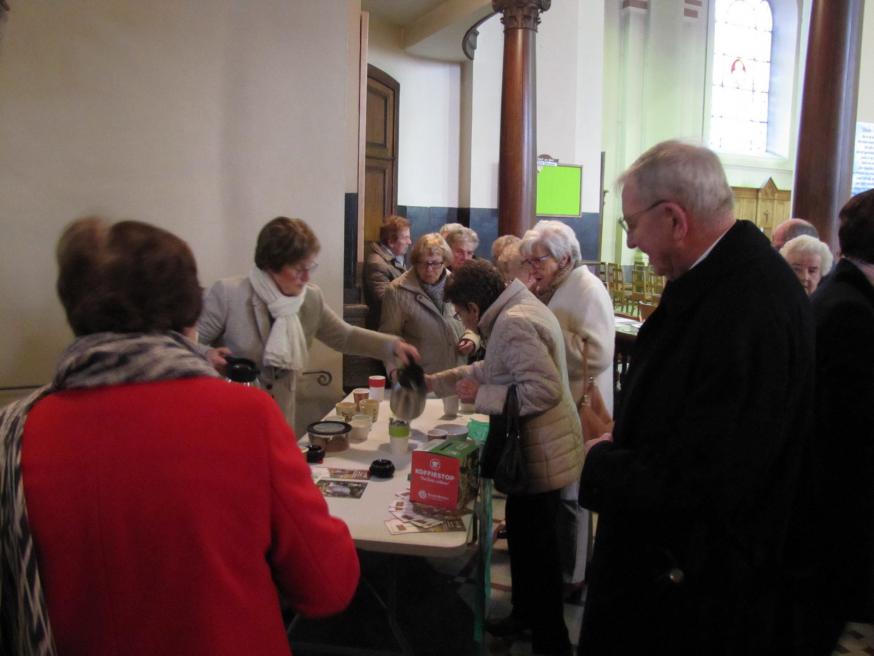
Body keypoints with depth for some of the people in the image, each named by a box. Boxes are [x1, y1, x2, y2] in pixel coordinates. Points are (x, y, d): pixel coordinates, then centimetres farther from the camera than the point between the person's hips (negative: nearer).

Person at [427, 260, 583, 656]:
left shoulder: (514, 323, -24)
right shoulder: (517, 310, 7)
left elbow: (544, 390, -30)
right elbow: (492, 369, 18)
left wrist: (481, 396, -20)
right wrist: (435, 382, 16)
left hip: (541, 454, -10)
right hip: (532, 448, 10)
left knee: (537, 548, 6)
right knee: (523, 536, 23)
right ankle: (525, 614, 43)